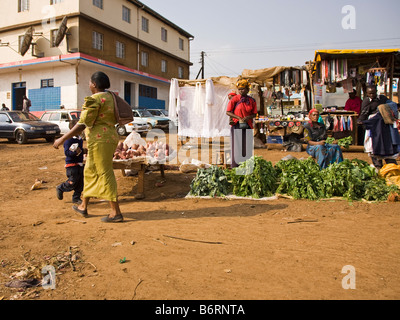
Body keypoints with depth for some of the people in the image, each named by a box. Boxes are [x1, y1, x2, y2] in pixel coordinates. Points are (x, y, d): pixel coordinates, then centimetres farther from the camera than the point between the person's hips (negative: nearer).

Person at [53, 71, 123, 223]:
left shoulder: (95, 99, -14)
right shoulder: (109, 97, 13)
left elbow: (82, 124, -18)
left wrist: (62, 139, -13)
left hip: (100, 140, -9)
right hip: (110, 137, 9)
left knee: (105, 173, -5)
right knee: (90, 171, 19)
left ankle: (116, 213, 0)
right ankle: (83, 207, 32)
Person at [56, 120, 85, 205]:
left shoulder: (80, 139, 12)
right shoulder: (69, 139, -14)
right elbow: (66, 152, -20)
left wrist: (83, 151, 10)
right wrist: (75, 152, -32)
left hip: (80, 164, 8)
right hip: (71, 164, -8)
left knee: (81, 183, 8)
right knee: (72, 183, -5)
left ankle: (76, 198, 20)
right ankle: (60, 188, 22)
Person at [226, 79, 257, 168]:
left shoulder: (252, 101, 6)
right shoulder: (234, 99, -2)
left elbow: (254, 114, 10)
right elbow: (228, 112, -3)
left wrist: (248, 117, -12)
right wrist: (239, 118, -13)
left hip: (248, 126, 3)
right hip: (236, 125, -3)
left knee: (247, 145, 3)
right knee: (236, 145, -2)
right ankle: (234, 166, 4)